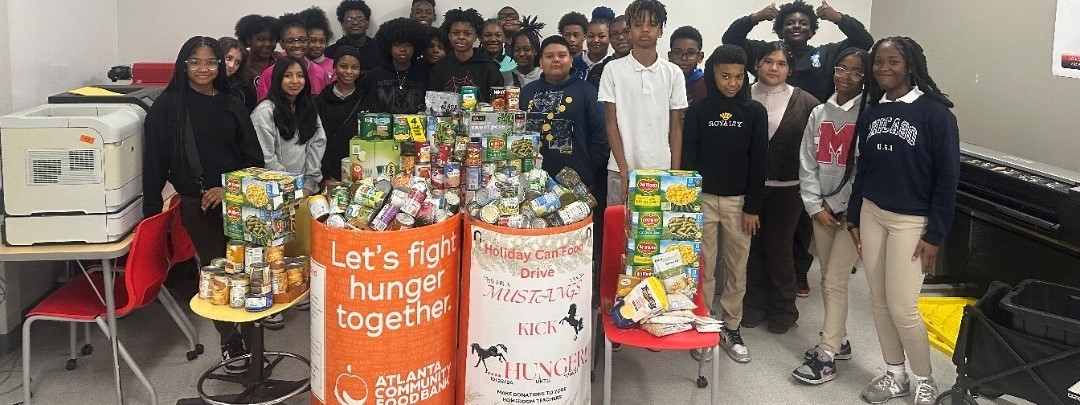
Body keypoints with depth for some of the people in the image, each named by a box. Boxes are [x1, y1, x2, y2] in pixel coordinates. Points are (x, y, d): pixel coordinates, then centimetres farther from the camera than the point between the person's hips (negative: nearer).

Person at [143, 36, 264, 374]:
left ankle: (249, 338, 7)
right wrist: (152, 207, -5)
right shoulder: (168, 105, 2)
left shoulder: (231, 105, 10)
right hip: (196, 203, -2)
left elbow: (252, 156, 8)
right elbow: (155, 159, 0)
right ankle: (230, 341, 10)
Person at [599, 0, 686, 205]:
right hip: (622, 171, -1)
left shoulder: (673, 73, 5)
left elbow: (676, 128, 7)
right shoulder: (613, 70, 1)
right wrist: (625, 172, -7)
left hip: (662, 171, 1)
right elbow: (611, 125, 0)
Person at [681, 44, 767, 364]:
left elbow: (758, 162, -1)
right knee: (703, 267, 3)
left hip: (740, 200, 1)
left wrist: (753, 207, -5)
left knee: (737, 268, 7)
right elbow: (688, 157, -1)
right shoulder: (698, 110, -1)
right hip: (703, 198, -1)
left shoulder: (755, 112, 1)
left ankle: (732, 329, 18)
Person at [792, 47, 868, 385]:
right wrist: (816, 206, -2)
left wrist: (838, 206, -11)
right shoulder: (819, 113, 8)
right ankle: (838, 340, 30)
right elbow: (807, 163, 7)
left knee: (835, 281, -5)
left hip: (852, 210, -5)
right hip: (822, 209, 6)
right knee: (827, 278, 14)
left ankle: (827, 356, 3)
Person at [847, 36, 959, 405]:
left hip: (911, 221, -5)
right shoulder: (871, 111, 6)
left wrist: (935, 235, -13)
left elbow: (947, 178, -11)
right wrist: (853, 217, 10)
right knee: (879, 301, 9)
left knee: (902, 307, -4)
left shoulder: (935, 113, -11)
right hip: (871, 214, 5)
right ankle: (895, 375, 26)